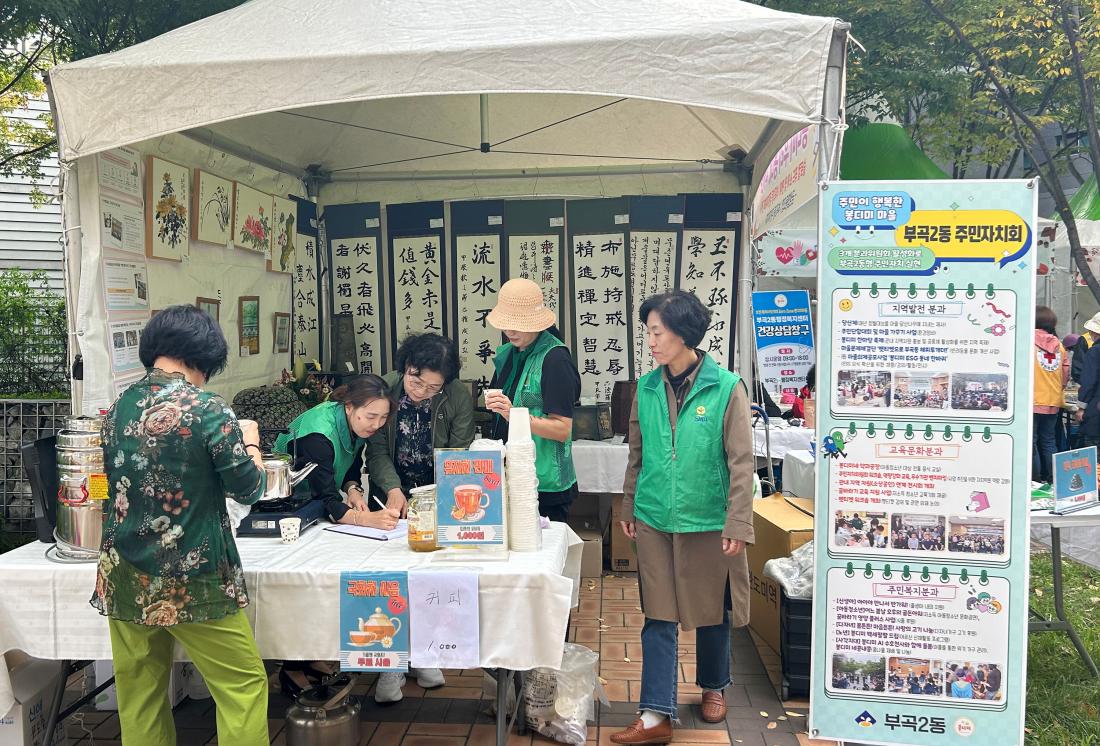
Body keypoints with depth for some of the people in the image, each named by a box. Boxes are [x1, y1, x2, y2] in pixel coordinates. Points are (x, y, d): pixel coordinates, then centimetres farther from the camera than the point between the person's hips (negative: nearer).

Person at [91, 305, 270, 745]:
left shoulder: (118, 408, 4)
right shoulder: (207, 409, -14)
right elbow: (249, 489, -5)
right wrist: (250, 441, 12)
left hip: (125, 579, 7)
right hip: (191, 581, -6)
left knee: (140, 694, 14)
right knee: (244, 685, 5)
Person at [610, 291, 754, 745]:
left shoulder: (726, 388, -12)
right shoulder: (646, 388, 0)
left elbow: (741, 462, -11)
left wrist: (737, 524, -13)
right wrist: (629, 508, 13)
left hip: (707, 521, -2)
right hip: (654, 521, 3)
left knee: (712, 612, 16)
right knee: (658, 617, 5)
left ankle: (713, 687, 40)